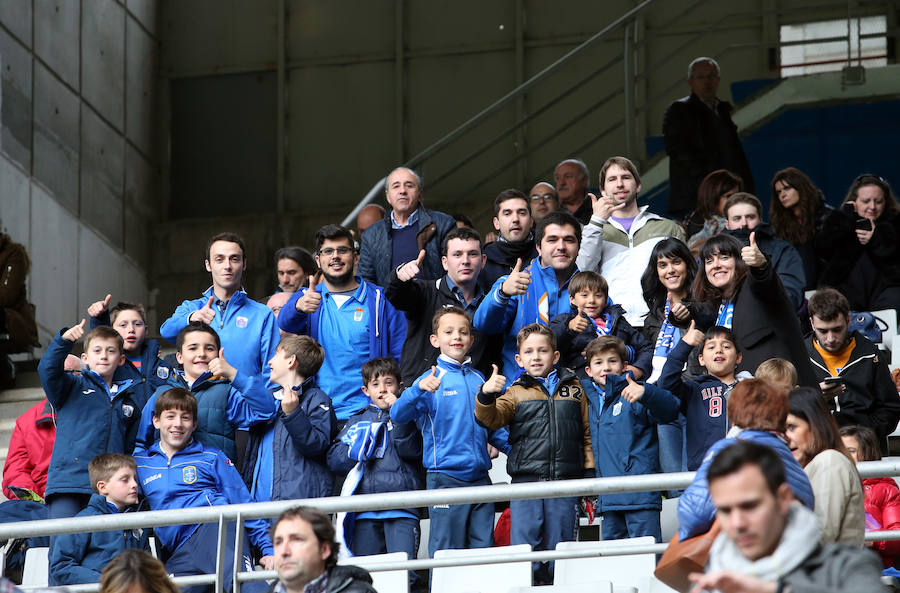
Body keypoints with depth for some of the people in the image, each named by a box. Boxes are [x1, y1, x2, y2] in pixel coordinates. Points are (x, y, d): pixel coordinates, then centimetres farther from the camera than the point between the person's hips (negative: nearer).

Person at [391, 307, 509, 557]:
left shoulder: (478, 379, 13)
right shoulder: (433, 378, -4)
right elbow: (398, 415, -18)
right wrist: (418, 390, -36)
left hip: (479, 476, 5)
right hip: (446, 477, -5)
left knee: (484, 548, 6)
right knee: (447, 552, -3)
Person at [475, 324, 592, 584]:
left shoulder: (574, 388, 12)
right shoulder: (516, 392, 8)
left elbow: (587, 433, 14)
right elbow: (492, 418, -7)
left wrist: (590, 472, 7)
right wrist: (486, 396, -27)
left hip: (565, 484, 1)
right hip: (526, 481, -1)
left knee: (559, 547, 5)